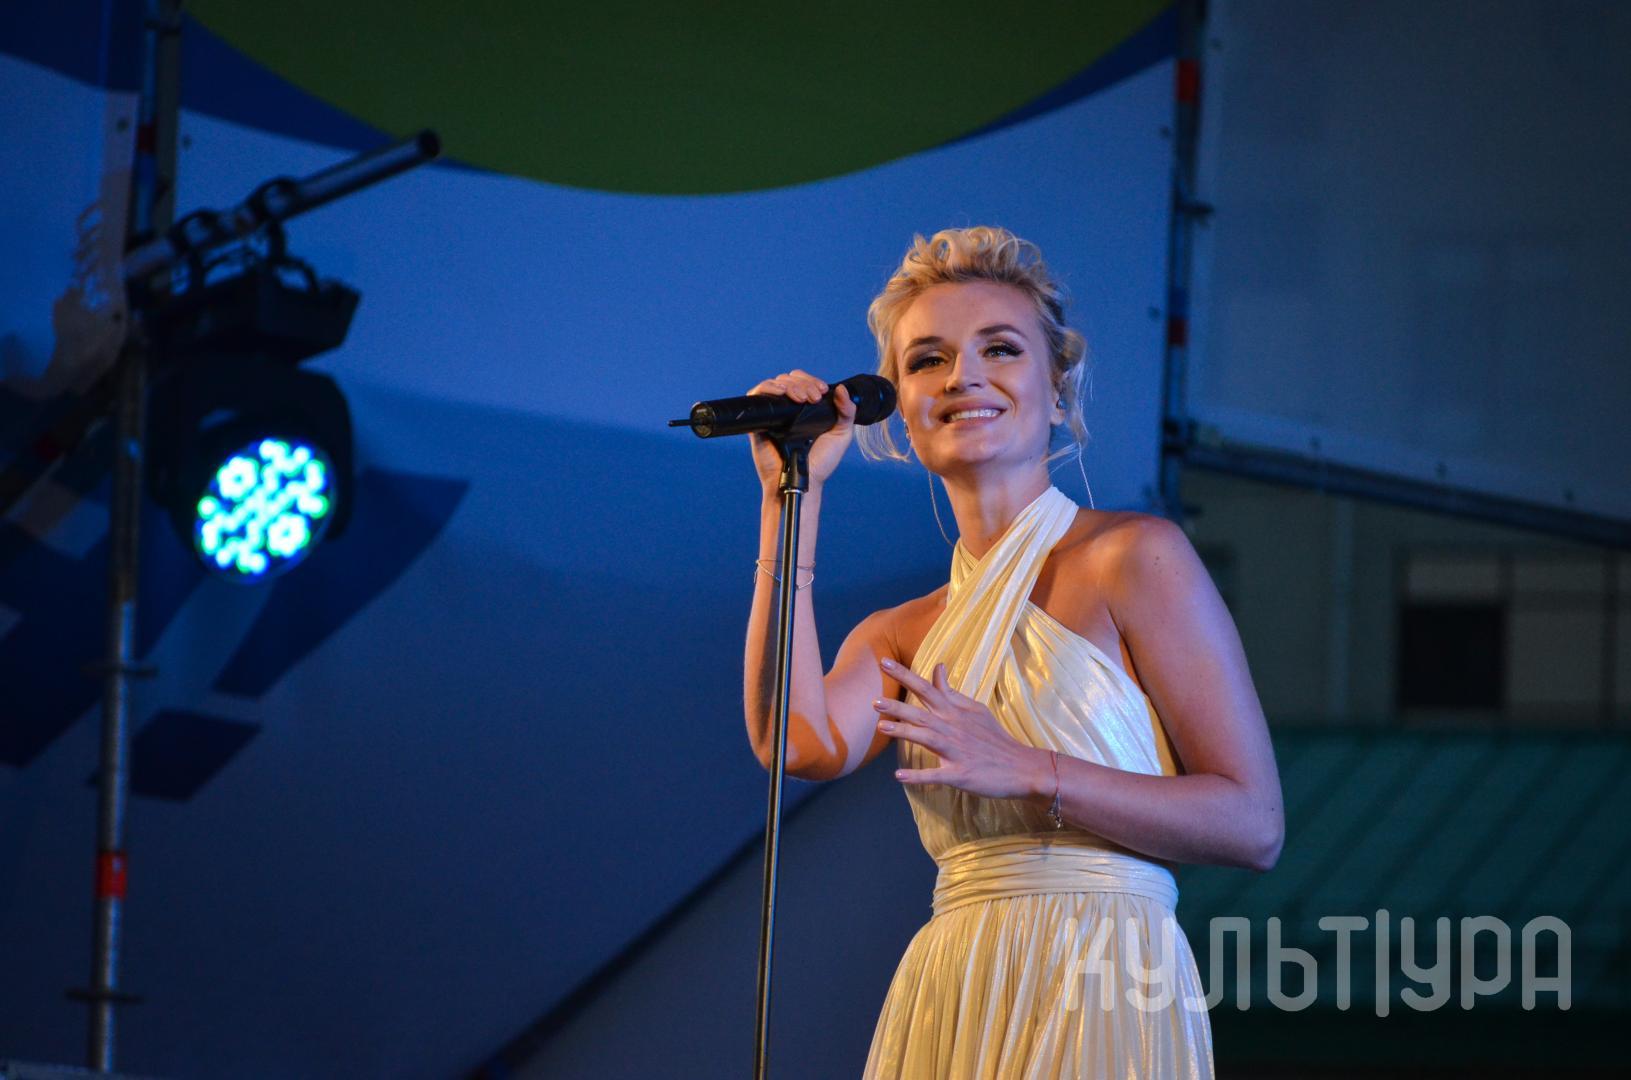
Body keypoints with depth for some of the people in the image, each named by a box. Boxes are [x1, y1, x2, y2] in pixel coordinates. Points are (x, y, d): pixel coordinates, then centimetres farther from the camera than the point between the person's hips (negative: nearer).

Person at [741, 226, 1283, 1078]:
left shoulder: (1133, 558, -1)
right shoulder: (903, 637, 15)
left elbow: (1254, 825, -6)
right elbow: (800, 744, -7)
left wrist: (1031, 772, -16)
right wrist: (792, 495, 2)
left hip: (1101, 1006, -4)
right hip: (943, 1005, 4)